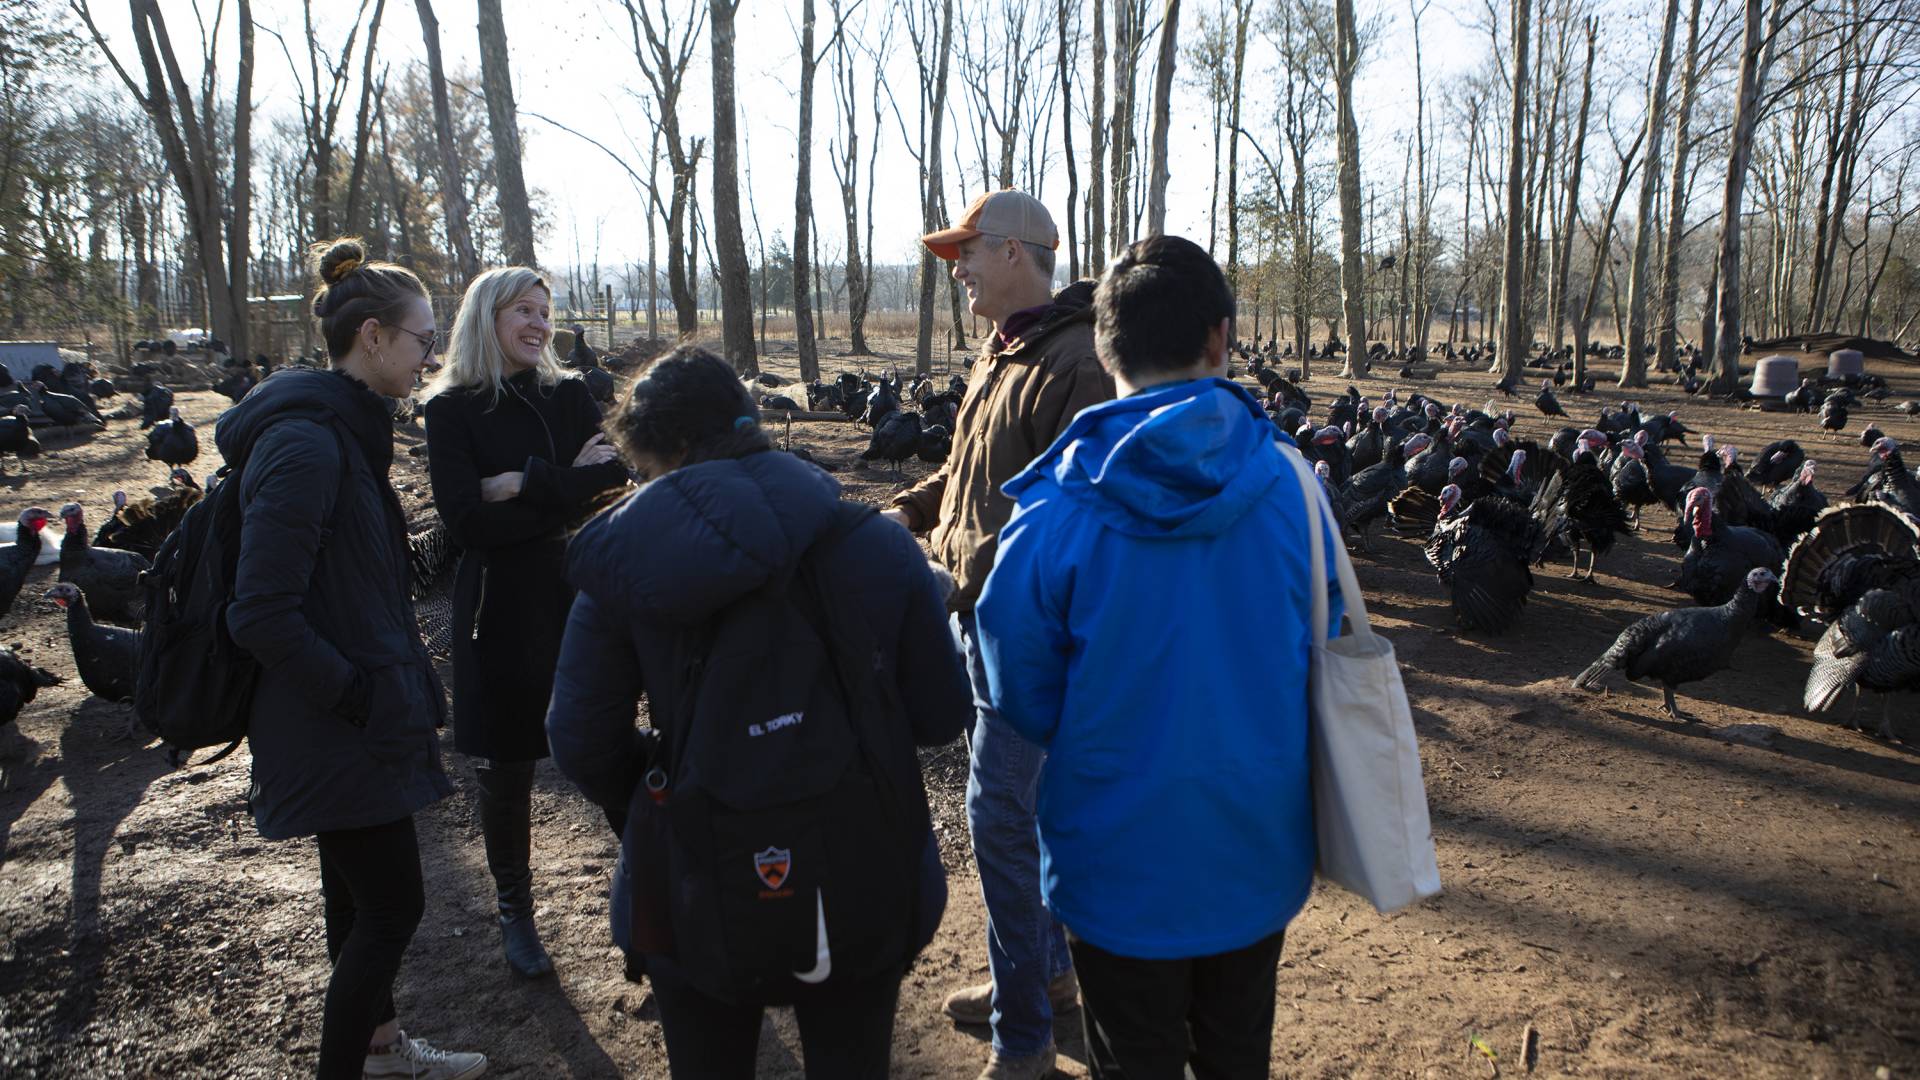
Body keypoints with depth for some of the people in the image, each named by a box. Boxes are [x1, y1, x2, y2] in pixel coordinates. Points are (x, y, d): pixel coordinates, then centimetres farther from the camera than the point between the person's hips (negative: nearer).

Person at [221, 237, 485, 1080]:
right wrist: (353, 694, -17)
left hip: (357, 714, 10)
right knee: (391, 903, 0)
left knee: (361, 893, 22)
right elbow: (263, 615, -26)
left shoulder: (345, 430, 9)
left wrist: (402, 682, 12)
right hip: (340, 731, -10)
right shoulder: (306, 444, -23)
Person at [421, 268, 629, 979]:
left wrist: (526, 484, -16)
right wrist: (568, 493, -11)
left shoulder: (570, 397, 8)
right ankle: (514, 913, 27)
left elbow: (615, 475, -7)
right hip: (500, 609, -2)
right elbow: (467, 523, -13)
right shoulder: (452, 409, -2)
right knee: (505, 769, 8)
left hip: (578, 598, 2)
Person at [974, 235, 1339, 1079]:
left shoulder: (1058, 509, -19)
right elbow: (1322, 657, 2)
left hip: (1123, 866, -2)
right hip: (1260, 855, 3)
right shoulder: (1287, 481, -11)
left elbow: (1024, 698, -9)